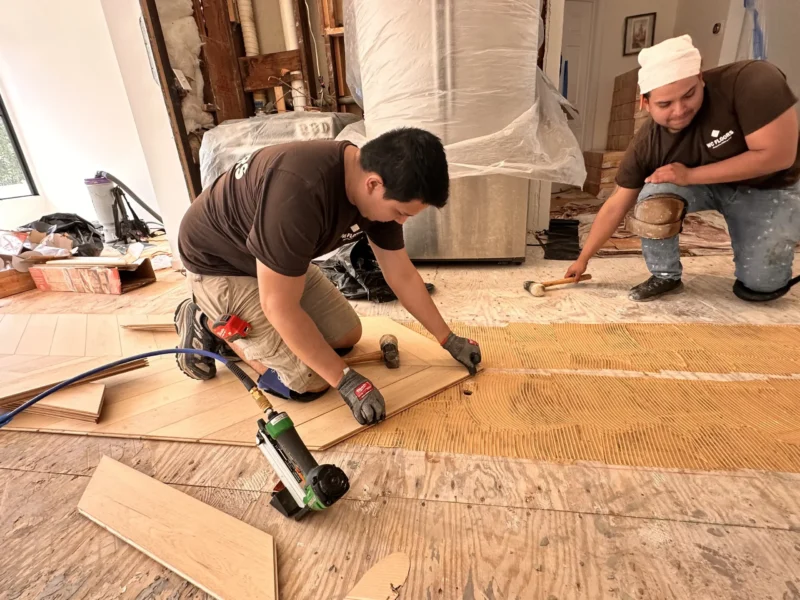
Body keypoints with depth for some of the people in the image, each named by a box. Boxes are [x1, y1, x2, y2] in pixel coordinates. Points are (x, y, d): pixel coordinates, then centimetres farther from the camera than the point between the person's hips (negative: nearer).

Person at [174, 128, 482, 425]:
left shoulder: (377, 186, -13)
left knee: (347, 335, 9)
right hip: (218, 263, -7)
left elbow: (403, 275, -3)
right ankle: (209, 322, 7)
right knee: (310, 381, -12)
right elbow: (280, 306, -31)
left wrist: (448, 340, 3)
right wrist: (345, 380, -24)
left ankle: (228, 318, 18)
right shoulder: (300, 192, -39)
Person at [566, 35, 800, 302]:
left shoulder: (752, 81, -33)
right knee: (653, 199, -30)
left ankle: (772, 250, 27)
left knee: (760, 286, -10)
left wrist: (689, 175, -32)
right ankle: (665, 276, -7)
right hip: (707, 186, 2)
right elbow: (615, 207, -18)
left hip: (770, 187, -1)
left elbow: (778, 156, -31)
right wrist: (583, 259, -16)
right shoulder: (646, 144, -25)